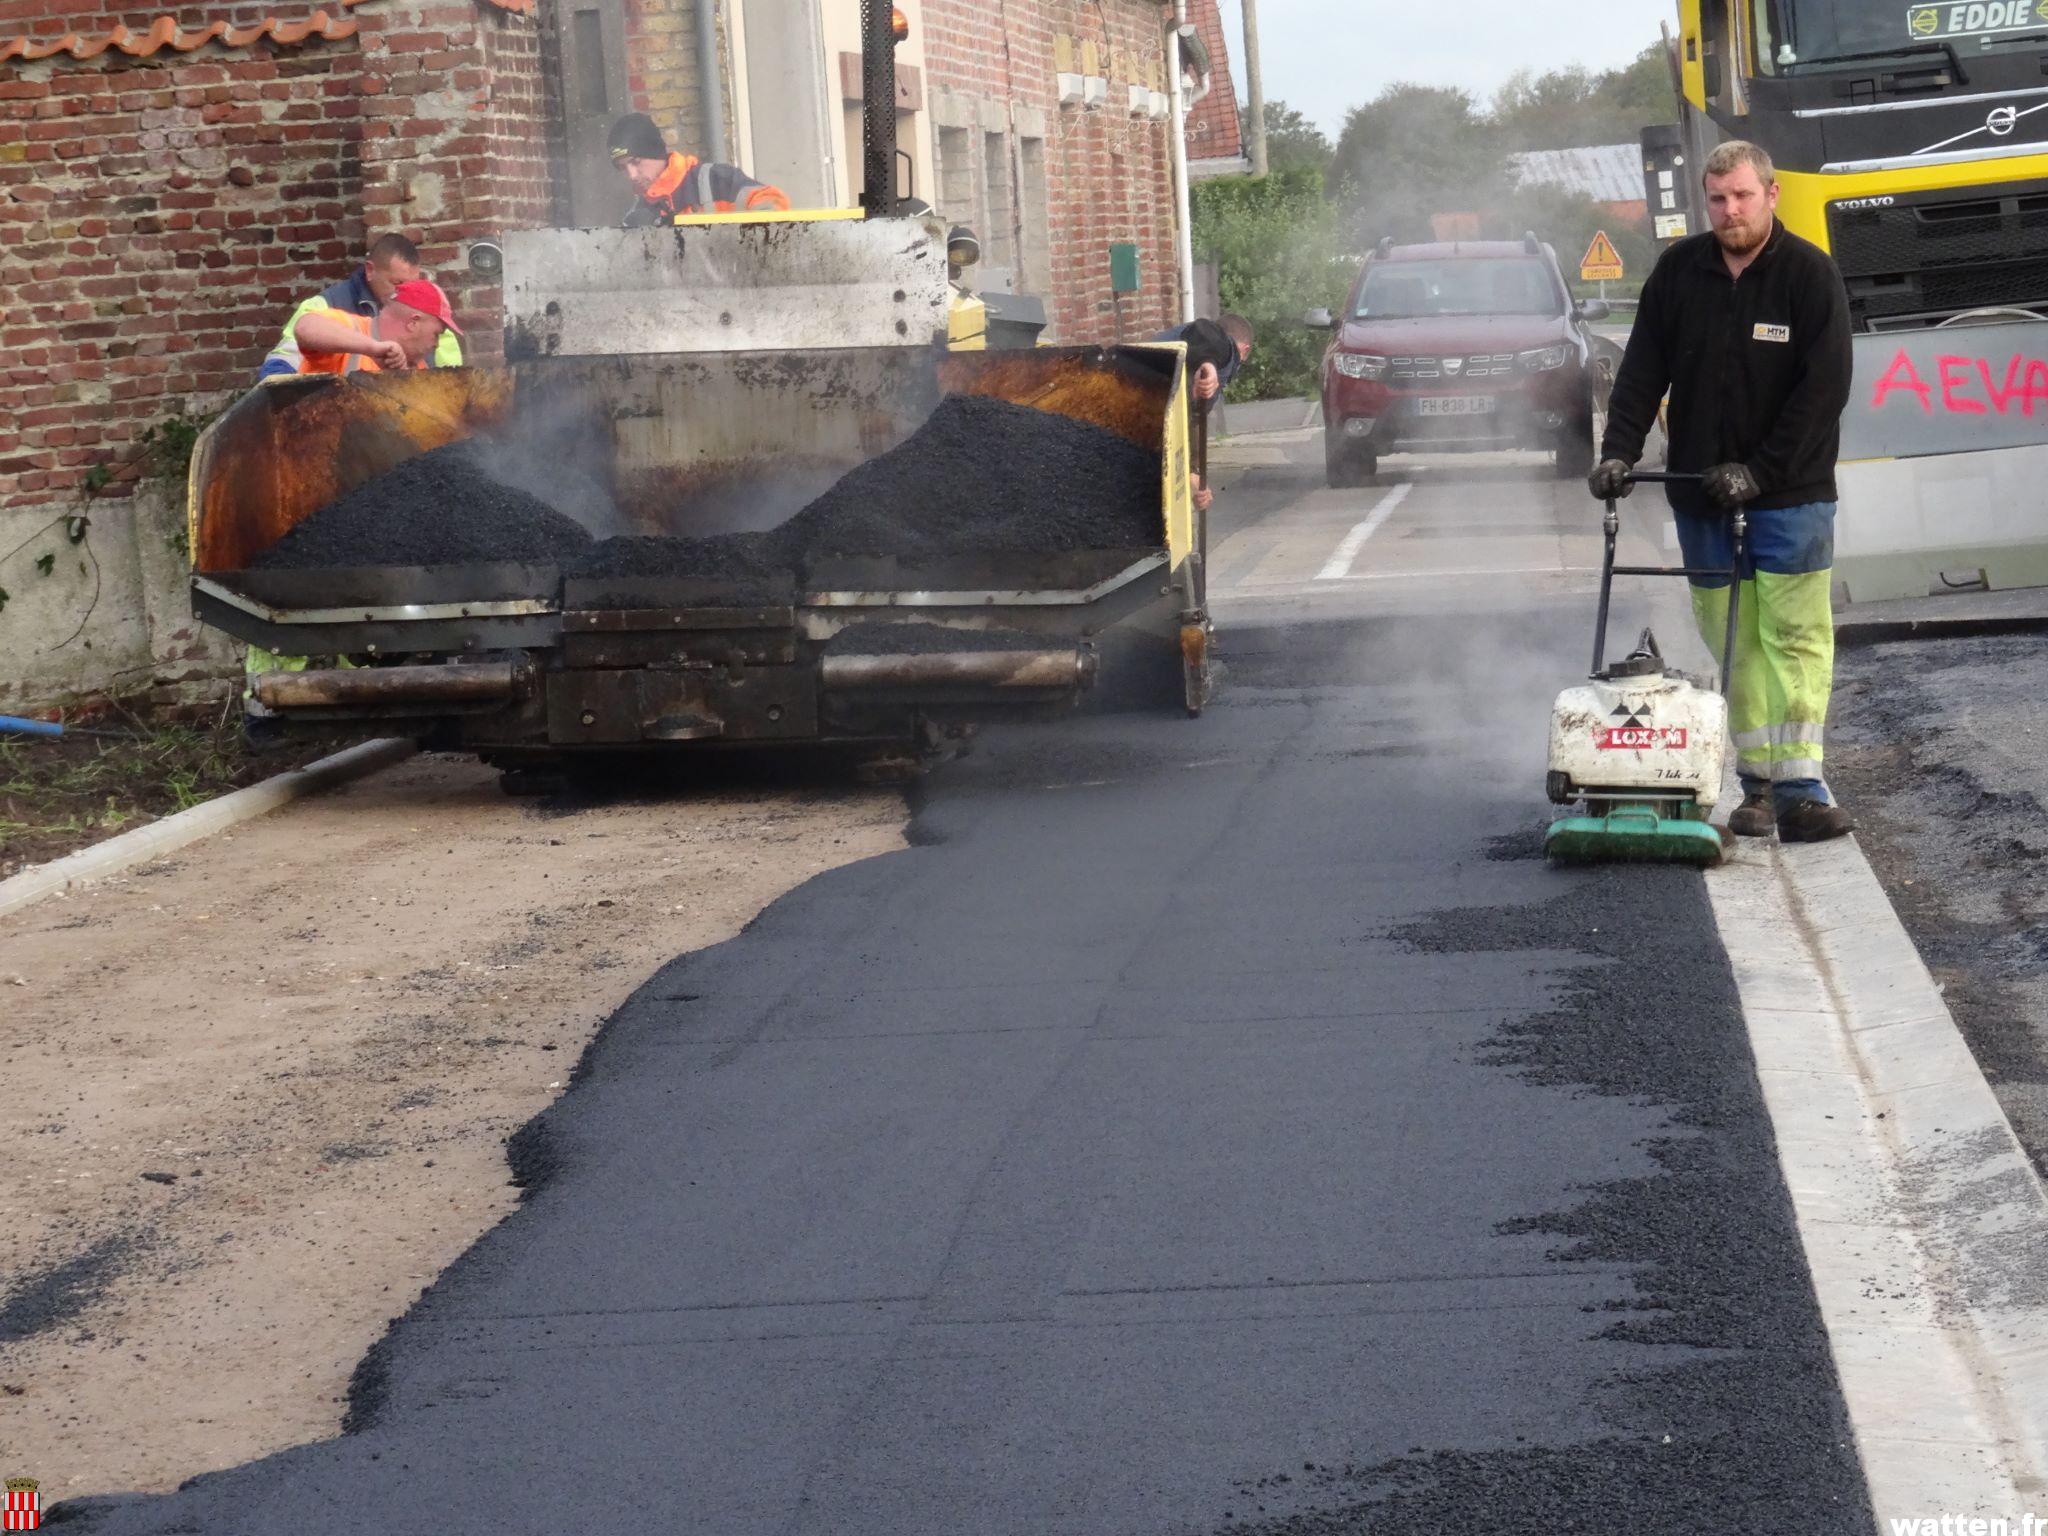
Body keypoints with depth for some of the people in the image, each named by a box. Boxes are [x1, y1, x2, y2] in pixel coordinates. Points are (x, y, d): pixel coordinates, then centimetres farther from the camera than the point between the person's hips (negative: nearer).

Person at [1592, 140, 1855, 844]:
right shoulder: (1678, 271, 6)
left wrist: (1759, 471, -14)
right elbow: (1642, 370, 8)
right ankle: (1759, 785, 7)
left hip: (1791, 496, -3)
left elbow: (1824, 389, -9)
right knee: (1733, 643, 3)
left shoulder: (1811, 275, -5)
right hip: (1703, 496, 3)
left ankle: (1799, 791, -12)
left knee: (1795, 639, -8)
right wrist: (1619, 451, -6)